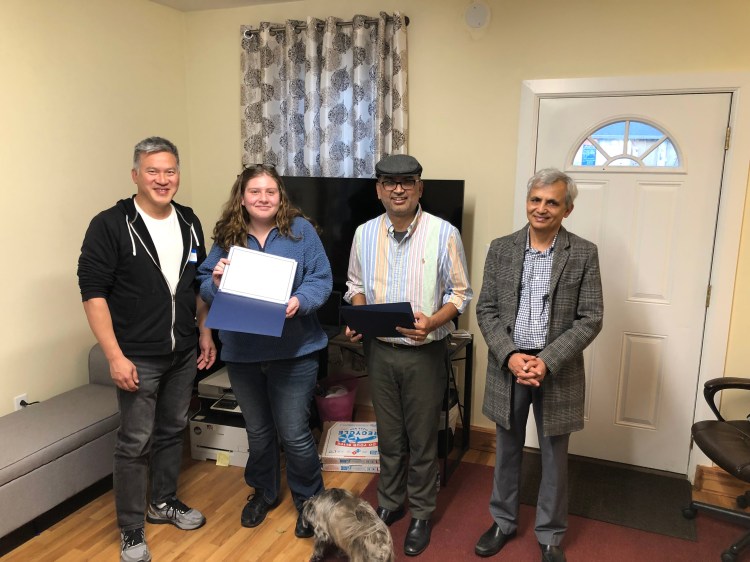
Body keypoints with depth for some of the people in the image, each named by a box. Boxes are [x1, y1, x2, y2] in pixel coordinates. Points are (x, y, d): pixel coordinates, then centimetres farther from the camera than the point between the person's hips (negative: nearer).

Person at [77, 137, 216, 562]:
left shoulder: (190, 222, 5)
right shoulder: (110, 225, -12)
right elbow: (93, 292, -14)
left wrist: (205, 332, 9)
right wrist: (115, 356, -18)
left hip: (185, 353, 6)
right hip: (138, 358, -5)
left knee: (173, 430, 18)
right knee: (136, 442, 4)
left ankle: (164, 502, 39)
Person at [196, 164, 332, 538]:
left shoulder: (300, 230, -5)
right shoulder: (226, 235, 3)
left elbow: (322, 280, -8)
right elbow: (204, 287, 6)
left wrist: (299, 301, -26)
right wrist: (216, 281, -17)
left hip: (293, 351, -3)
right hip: (242, 352, 3)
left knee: (294, 434, 2)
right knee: (257, 431, 20)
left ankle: (309, 500, 28)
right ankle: (263, 493, 44)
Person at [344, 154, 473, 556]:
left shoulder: (444, 233, -11)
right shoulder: (365, 233, 0)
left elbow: (459, 293, -6)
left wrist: (432, 322, -24)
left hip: (424, 352, -3)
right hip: (379, 350, 3)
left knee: (422, 439, 11)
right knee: (388, 433, 18)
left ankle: (421, 515, 32)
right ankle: (389, 503, 39)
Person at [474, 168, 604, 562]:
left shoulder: (584, 254, -5)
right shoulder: (501, 248, 0)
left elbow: (590, 319, -8)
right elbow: (486, 310, -1)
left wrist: (547, 361, -17)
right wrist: (510, 355, -15)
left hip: (558, 369, -1)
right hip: (508, 365, 2)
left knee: (554, 457, 13)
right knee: (507, 450, 17)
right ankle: (503, 522, 38)